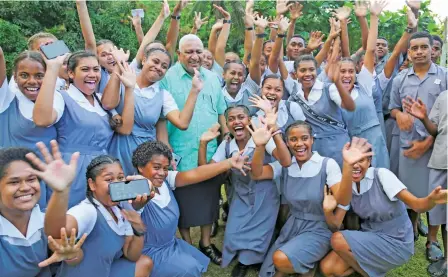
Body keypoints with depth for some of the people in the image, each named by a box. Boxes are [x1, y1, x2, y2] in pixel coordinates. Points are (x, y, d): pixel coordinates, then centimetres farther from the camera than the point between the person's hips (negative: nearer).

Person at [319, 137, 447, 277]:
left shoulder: (381, 175, -18)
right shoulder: (347, 185, -3)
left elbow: (417, 205, -25)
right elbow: (336, 224, -14)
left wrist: (432, 199, -49)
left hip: (395, 242, -5)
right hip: (370, 237, 6)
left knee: (338, 240, -24)